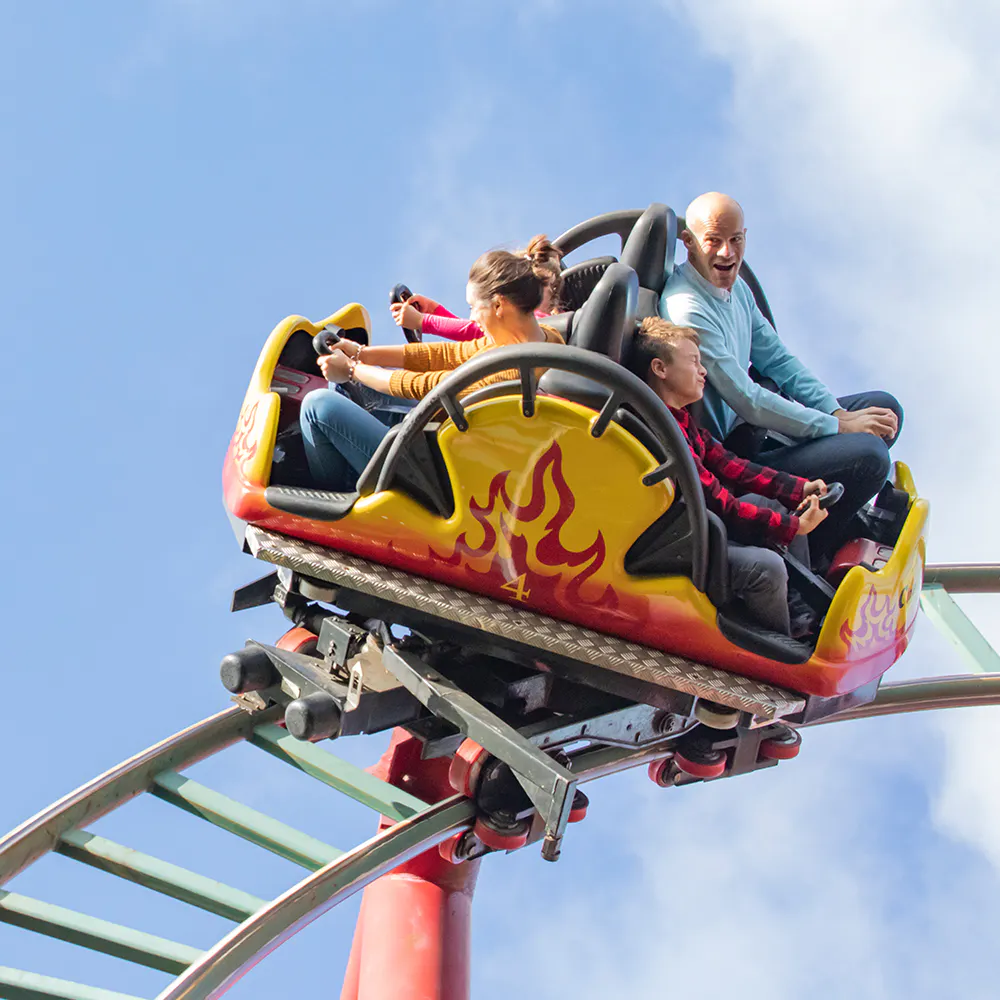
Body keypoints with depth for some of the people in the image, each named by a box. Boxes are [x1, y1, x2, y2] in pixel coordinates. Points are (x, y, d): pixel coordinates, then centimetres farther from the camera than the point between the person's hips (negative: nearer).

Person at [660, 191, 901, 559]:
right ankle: (809, 554, -3)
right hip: (730, 452, -10)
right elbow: (748, 402, -24)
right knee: (868, 455, -24)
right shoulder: (687, 311, -25)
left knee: (883, 408, 11)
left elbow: (778, 360, 13)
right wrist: (839, 426, -17)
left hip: (754, 422, 10)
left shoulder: (736, 287, 7)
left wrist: (838, 411, -3)